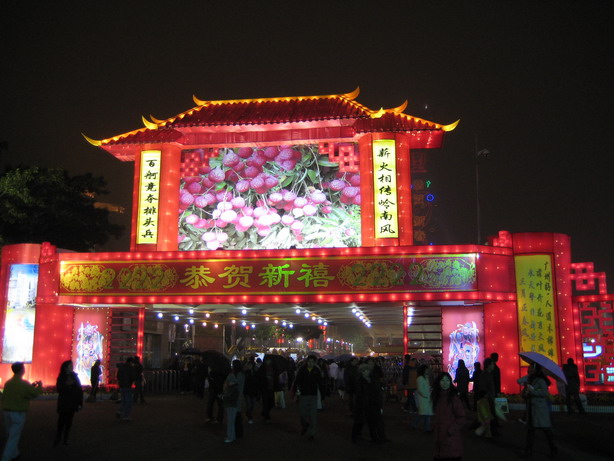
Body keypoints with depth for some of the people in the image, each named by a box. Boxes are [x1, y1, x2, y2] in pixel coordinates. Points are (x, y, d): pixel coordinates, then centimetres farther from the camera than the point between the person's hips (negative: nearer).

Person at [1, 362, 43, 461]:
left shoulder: (8, 383, 4)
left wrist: (31, 386, 19)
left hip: (7, 411, 7)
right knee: (13, 437, -1)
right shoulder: (23, 383, -16)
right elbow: (35, 393, -10)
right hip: (18, 413, -7)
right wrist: (39, 385, 8)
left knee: (10, 435, 18)